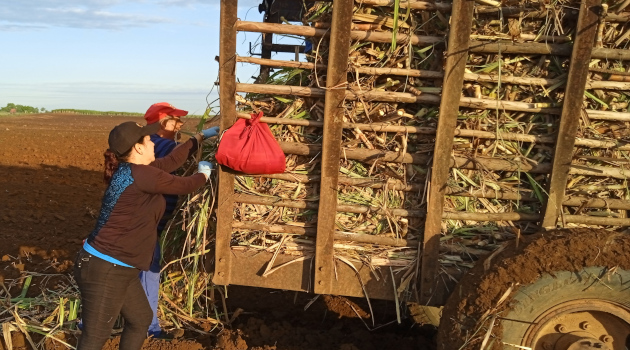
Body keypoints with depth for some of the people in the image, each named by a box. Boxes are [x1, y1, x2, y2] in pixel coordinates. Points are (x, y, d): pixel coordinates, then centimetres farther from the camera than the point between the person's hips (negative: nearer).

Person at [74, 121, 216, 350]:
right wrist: (204, 174, 12)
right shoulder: (139, 174, -20)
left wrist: (200, 138, 28)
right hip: (104, 270, -10)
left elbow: (171, 161, 19)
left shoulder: (133, 170, 8)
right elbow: (183, 186, -9)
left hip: (120, 269, 10)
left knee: (141, 319, 23)